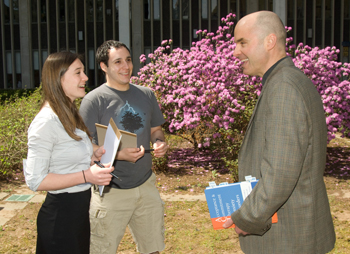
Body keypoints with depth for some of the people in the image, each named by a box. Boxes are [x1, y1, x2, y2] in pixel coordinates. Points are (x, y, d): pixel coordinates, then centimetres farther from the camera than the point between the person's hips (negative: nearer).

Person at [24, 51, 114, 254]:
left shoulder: (72, 115, 9)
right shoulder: (46, 122, -20)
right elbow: (35, 180, -22)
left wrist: (95, 155, 0)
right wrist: (86, 175, -27)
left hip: (81, 208, 9)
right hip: (60, 214, -9)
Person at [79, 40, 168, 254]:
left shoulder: (146, 94, 8)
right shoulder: (94, 100, -8)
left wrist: (159, 142, -4)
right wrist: (119, 155, -24)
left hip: (146, 186, 5)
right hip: (110, 191, -4)